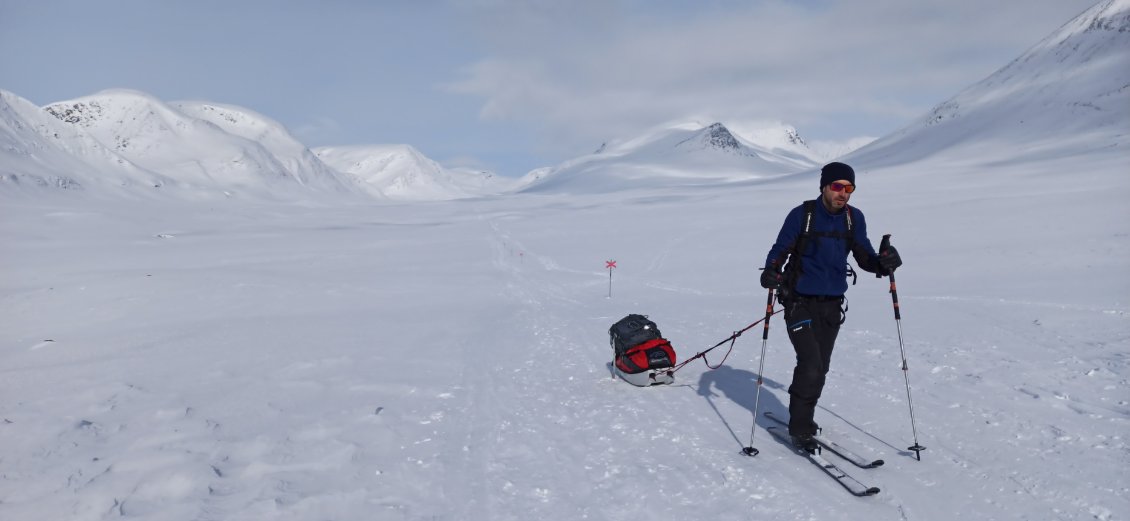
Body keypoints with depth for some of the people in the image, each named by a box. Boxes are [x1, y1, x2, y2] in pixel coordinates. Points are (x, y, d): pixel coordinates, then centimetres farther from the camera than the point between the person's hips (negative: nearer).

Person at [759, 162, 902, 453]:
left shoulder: (854, 218, 2)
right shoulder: (802, 215, -10)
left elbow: (864, 256, 6)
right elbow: (780, 250, -8)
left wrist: (883, 263, -16)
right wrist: (771, 272, -28)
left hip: (832, 305, 5)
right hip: (800, 302, -5)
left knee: (820, 367, 12)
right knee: (810, 364, -14)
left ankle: (804, 420, 31)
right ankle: (799, 429, 1)